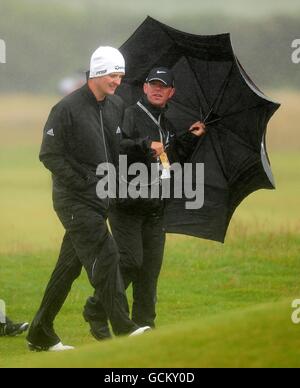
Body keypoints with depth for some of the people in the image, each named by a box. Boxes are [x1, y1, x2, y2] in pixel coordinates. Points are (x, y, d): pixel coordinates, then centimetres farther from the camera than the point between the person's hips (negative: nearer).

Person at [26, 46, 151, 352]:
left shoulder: (116, 107, 10)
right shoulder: (68, 109, -12)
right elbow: (50, 155, -12)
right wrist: (84, 184, -15)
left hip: (100, 199, 7)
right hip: (75, 200, -7)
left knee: (70, 264, 10)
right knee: (104, 255, -17)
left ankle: (40, 335, 16)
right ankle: (122, 327, -17)